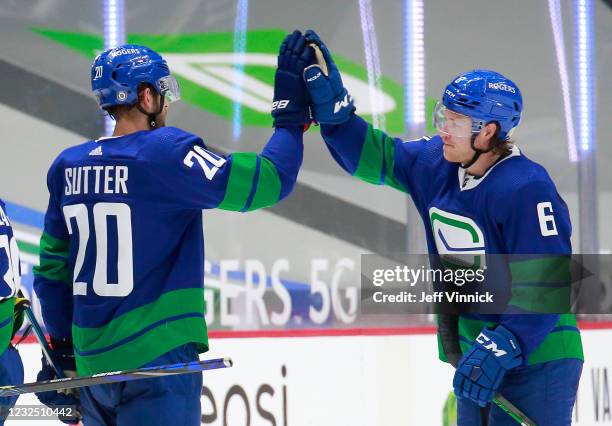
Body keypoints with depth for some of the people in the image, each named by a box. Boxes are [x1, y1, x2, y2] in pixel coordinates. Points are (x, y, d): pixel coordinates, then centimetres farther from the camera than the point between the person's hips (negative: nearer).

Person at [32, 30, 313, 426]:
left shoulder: (69, 166, 8)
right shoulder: (167, 153, -12)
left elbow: (52, 265, 16)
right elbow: (267, 182, -17)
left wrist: (62, 348, 24)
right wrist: (292, 112, -4)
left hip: (92, 362, 7)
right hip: (156, 358, -7)